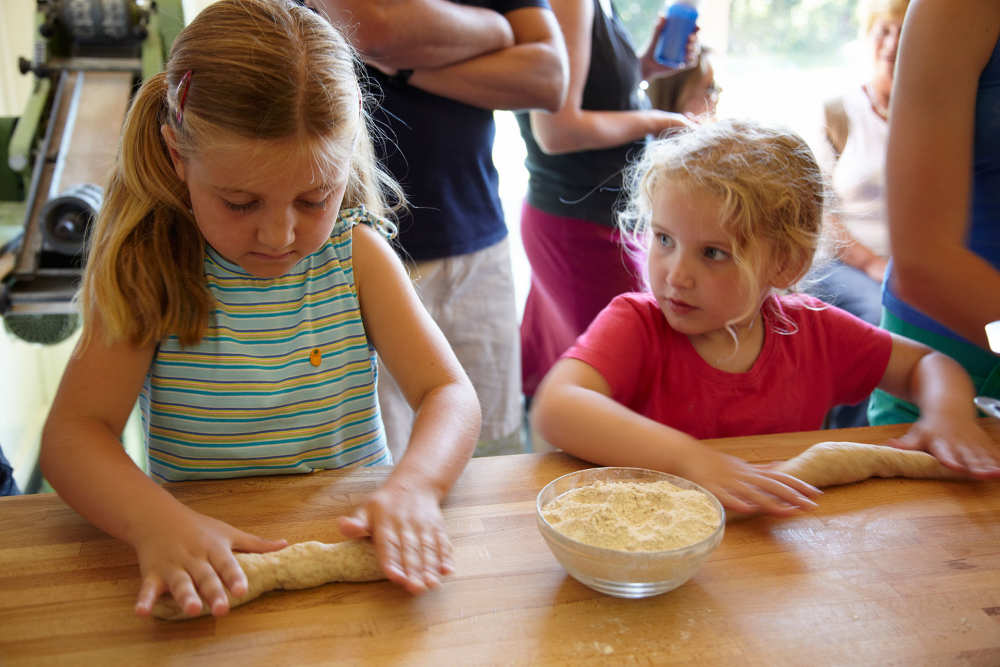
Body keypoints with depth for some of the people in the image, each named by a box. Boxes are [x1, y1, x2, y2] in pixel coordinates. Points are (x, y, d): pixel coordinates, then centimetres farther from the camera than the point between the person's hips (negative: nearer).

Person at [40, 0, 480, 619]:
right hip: (202, 559, 0)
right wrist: (158, 521, -32)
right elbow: (73, 431, -12)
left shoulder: (355, 254, -3)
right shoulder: (152, 267, -6)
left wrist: (414, 487, -30)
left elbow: (451, 395, -9)